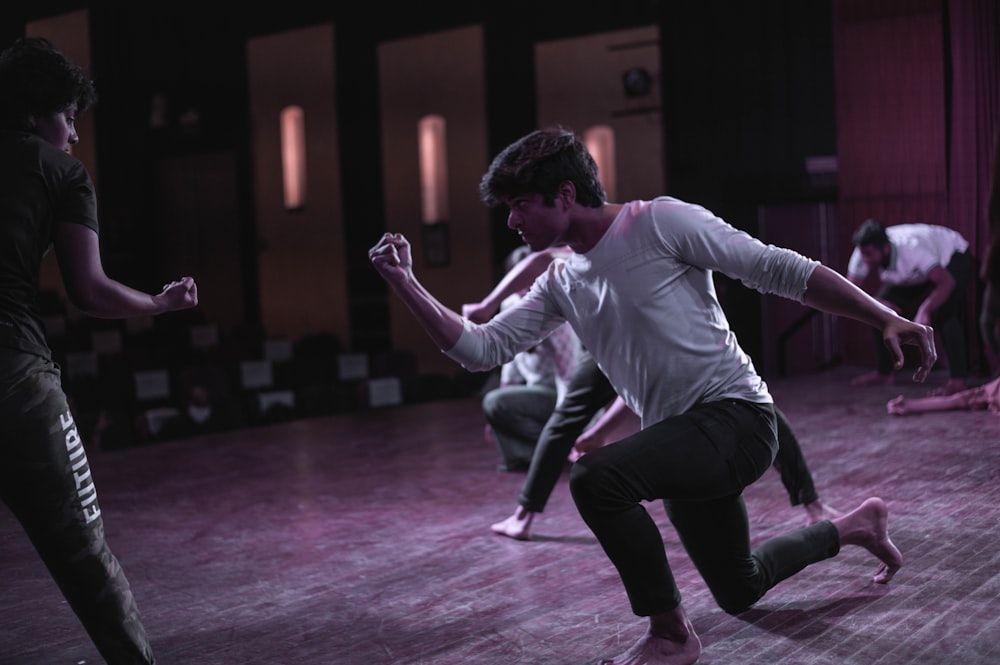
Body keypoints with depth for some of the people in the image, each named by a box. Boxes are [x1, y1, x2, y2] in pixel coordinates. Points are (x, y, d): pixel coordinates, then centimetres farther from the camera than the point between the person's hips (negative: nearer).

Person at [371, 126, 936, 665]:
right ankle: (857, 525, 45)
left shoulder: (659, 222, -12)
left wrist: (887, 320, -18)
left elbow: (780, 270, -13)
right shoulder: (561, 284, 9)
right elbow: (481, 349, 4)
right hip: (679, 440, 8)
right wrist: (405, 282, -4)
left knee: (596, 478, -30)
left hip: (736, 418, -8)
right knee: (740, 594, 22)